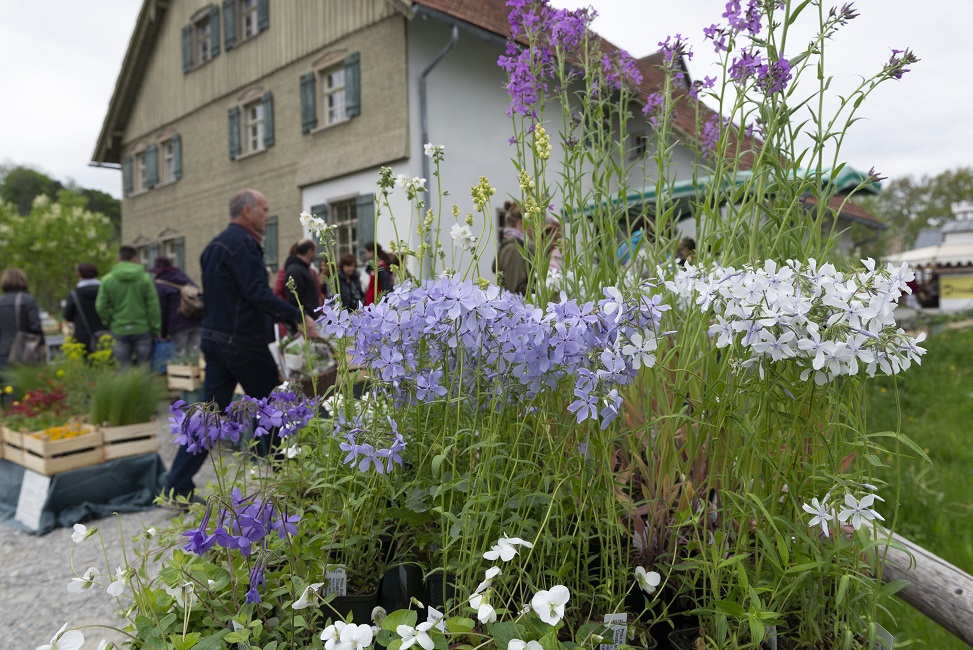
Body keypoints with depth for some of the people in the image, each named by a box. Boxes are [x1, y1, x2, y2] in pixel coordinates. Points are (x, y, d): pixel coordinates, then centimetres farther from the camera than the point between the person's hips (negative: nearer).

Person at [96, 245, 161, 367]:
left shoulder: (107, 280, 0)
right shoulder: (145, 278, -5)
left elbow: (101, 307, -1)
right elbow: (153, 306, -5)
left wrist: (109, 324, 14)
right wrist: (156, 330, 2)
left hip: (119, 331, 1)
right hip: (142, 329, -1)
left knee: (123, 368, 7)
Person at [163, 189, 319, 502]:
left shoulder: (214, 245, 16)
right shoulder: (243, 243, -15)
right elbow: (258, 293, -24)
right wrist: (298, 317, -25)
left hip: (215, 339, 9)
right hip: (244, 343, -9)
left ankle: (178, 486, 9)